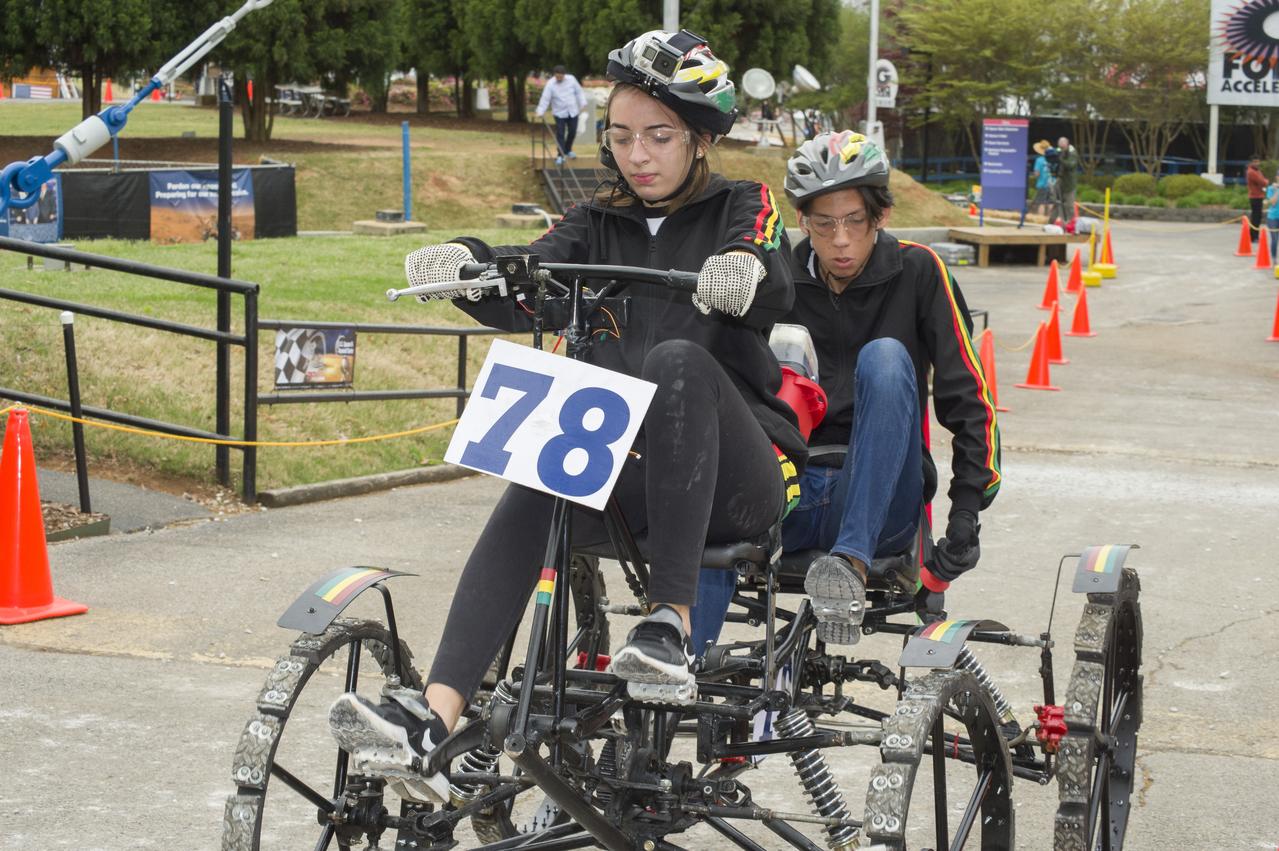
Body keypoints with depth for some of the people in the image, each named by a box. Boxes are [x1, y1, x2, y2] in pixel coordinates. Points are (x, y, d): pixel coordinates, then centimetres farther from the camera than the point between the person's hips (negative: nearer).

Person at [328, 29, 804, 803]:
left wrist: (747, 272, -42)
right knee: (537, 486, -29)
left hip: (737, 475, -3)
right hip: (633, 468, 3)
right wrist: (467, 265, -28)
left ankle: (673, 624, -38)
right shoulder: (599, 225, 15)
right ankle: (432, 724, -45)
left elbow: (774, 293, -17)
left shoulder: (741, 209, 6)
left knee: (679, 360, -33)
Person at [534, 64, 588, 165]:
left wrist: (583, 104, 0)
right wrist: (540, 112, -25)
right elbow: (545, 99, -18)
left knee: (572, 132, 10)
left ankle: (568, 150, 33)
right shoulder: (550, 84, -15)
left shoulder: (571, 79, -6)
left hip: (573, 112, 3)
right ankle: (560, 155, 0)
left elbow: (579, 92, 5)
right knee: (560, 134, -5)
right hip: (559, 113, -3)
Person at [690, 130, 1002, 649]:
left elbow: (967, 398, 0)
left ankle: (851, 561, -37)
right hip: (791, 491, 2)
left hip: (880, 505, -2)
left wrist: (966, 516, -9)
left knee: (885, 356, -27)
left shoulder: (916, 272, 2)